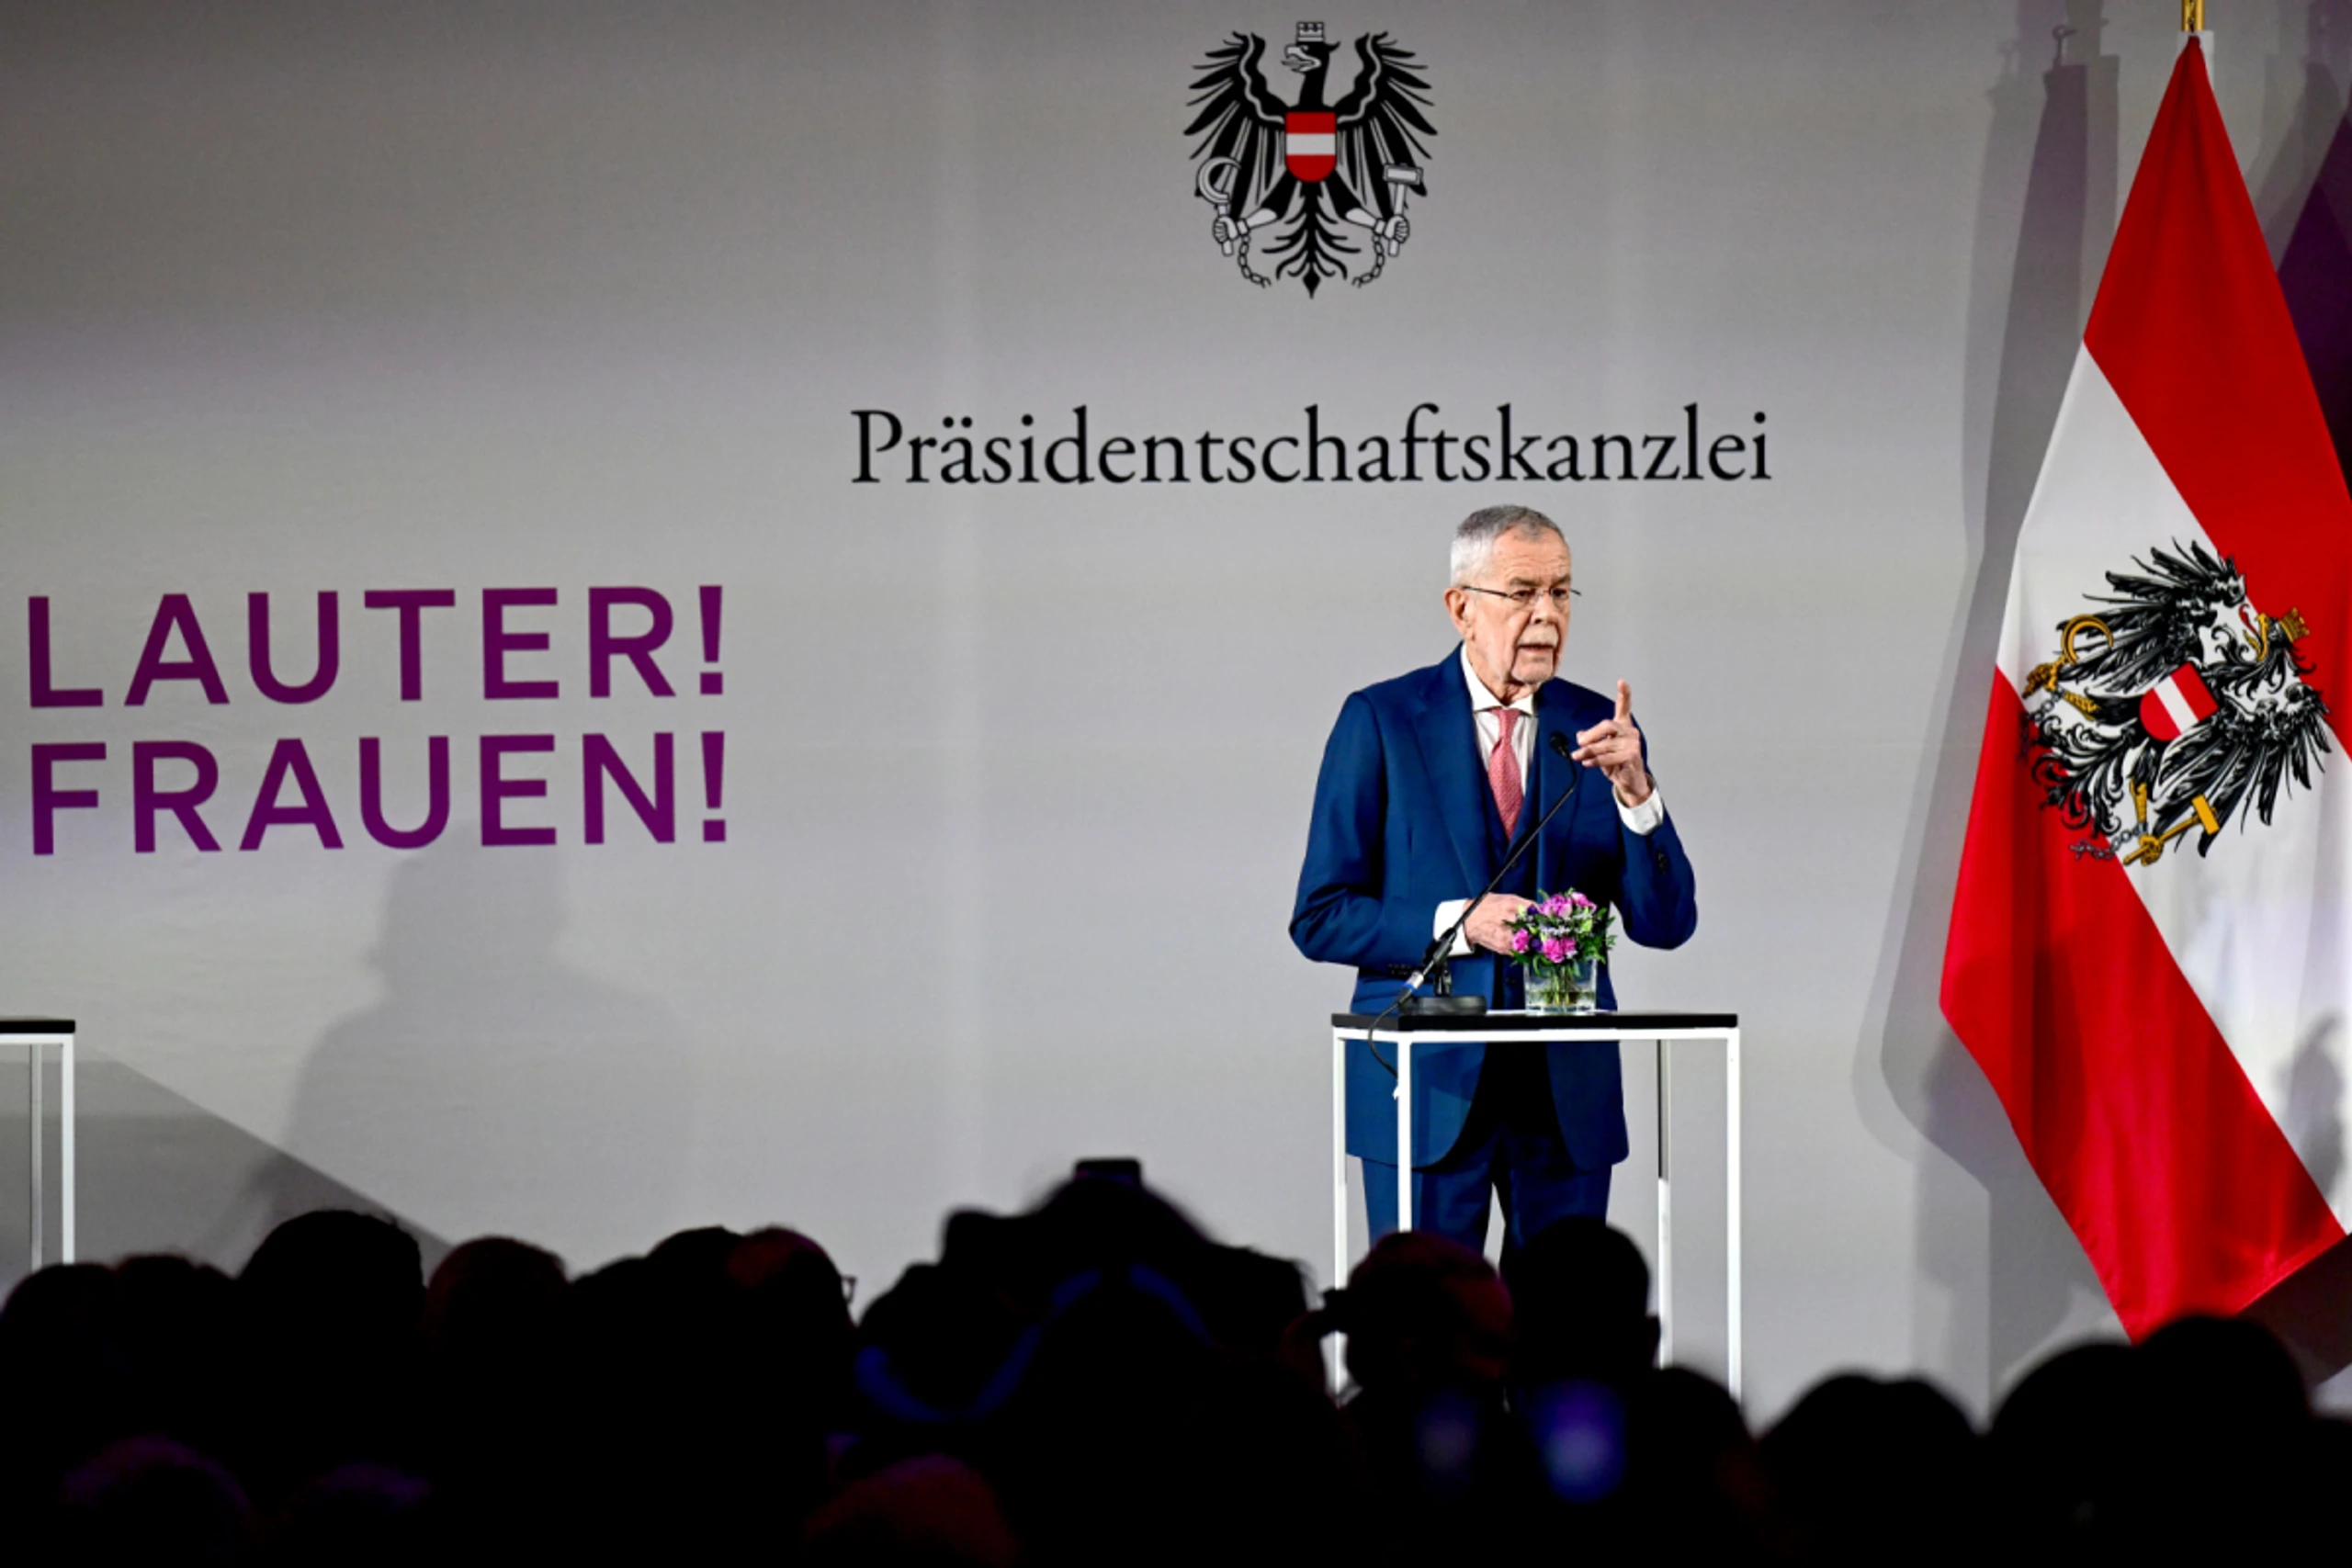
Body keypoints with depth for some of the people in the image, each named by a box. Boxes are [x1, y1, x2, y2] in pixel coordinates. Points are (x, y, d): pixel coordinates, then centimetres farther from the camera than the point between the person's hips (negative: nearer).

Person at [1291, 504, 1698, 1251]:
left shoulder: (1597, 728, 7)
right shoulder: (1381, 721, -1)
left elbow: (1665, 924, 1)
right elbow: (1321, 918, -3)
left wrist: (1633, 789, -15)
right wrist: (1458, 922, -17)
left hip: (1569, 1097, 3)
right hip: (1429, 1086, -3)